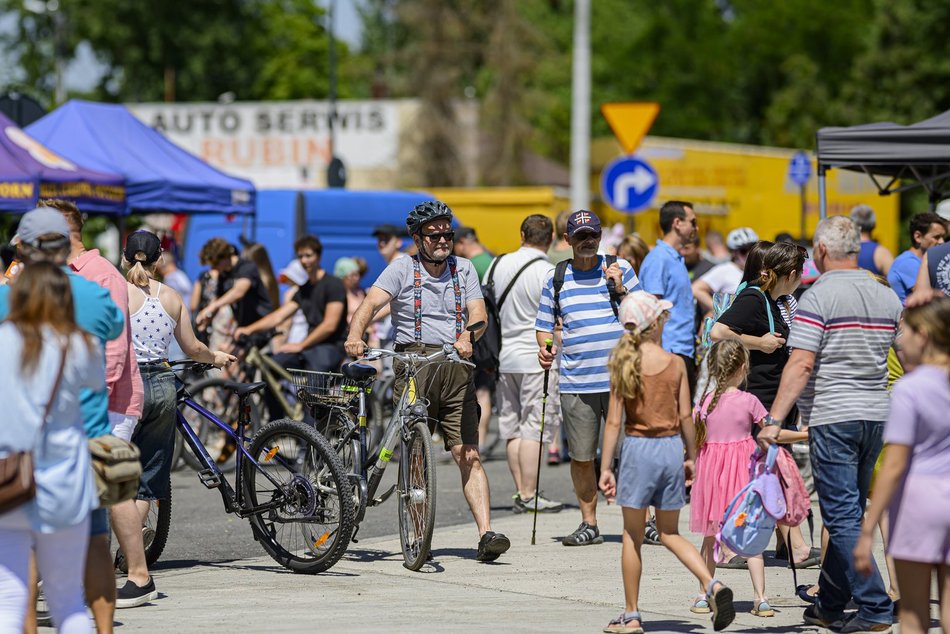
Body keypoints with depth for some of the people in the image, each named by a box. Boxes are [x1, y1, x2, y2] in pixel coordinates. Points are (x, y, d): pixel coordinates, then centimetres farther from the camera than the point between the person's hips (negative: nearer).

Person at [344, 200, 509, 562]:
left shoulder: (463, 270, 14)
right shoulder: (402, 270, 5)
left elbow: (478, 313, 3)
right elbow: (371, 302, -9)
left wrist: (468, 335, -20)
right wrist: (355, 335, -29)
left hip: (455, 367, 2)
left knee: (469, 455, -6)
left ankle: (486, 535, -13)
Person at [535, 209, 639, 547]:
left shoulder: (620, 269, 7)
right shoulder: (555, 278, 10)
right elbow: (545, 325, 17)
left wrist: (621, 290, -9)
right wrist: (545, 348, -3)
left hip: (621, 379, -1)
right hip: (575, 382, 1)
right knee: (581, 456, 4)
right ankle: (589, 524, 15)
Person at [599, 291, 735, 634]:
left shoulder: (624, 364, -7)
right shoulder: (675, 364, -2)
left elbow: (614, 421, -7)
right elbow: (685, 416, 0)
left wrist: (605, 468, -4)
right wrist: (691, 457, 12)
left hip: (638, 449, -3)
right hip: (672, 448, 3)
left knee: (632, 535, 8)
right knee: (670, 533, 15)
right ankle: (712, 585, -6)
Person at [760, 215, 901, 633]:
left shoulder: (818, 297, -11)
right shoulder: (887, 298, 9)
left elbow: (801, 364, -18)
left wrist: (775, 420, -18)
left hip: (832, 415, -7)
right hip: (876, 415, 7)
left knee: (844, 517, -5)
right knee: (848, 513, 15)